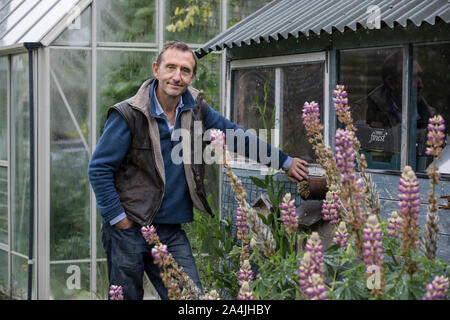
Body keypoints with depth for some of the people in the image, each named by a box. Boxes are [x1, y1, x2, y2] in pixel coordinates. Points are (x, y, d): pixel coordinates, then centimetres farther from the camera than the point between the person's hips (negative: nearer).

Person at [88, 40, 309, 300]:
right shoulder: (128, 115, -11)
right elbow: (99, 169, -8)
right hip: (129, 228, -4)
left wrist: (285, 162, 23)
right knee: (127, 296, 2)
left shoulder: (196, 110, 5)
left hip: (171, 230, 4)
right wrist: (118, 219, -11)